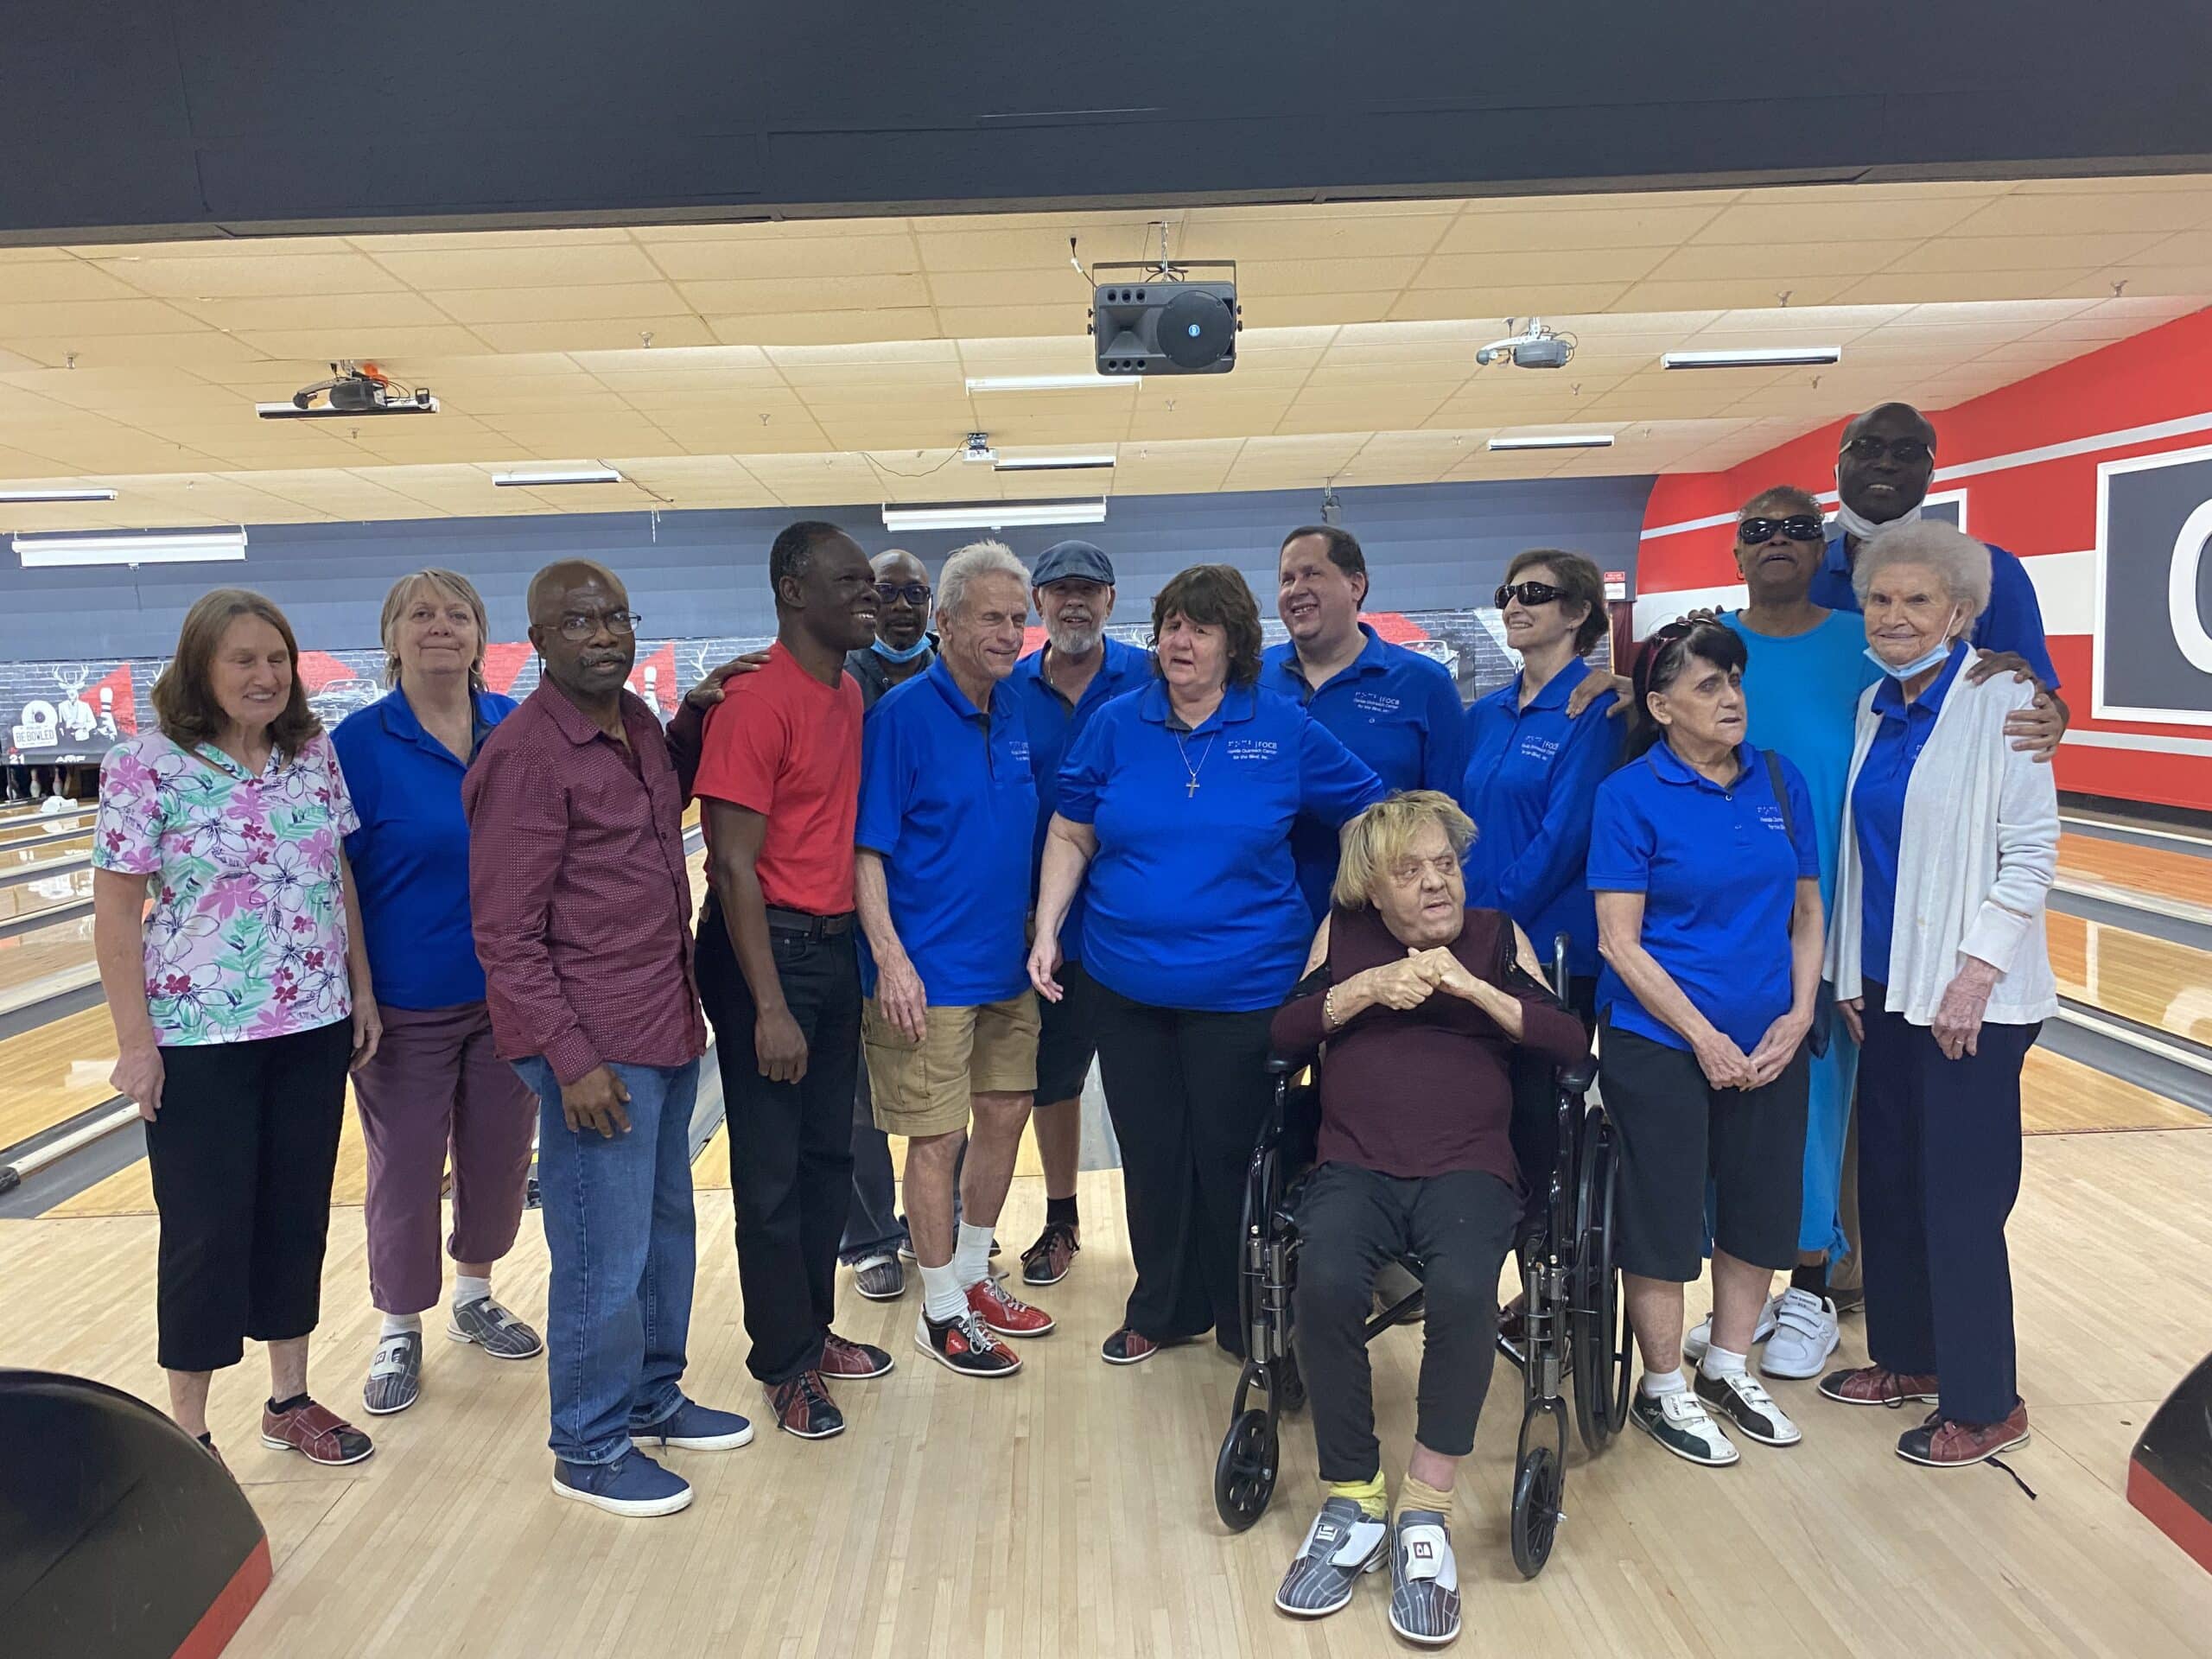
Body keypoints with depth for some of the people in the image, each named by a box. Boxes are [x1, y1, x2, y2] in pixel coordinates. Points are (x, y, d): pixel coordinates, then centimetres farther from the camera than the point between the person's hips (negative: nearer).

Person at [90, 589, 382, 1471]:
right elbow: (116, 913, -9)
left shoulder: (314, 753, 3)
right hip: (200, 1038, -4)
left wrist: (362, 992, 8)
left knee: (298, 1214, 13)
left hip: (314, 1028, 4)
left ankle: (290, 1399, 30)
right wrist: (136, 1042, -11)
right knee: (206, 1232, 5)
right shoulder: (147, 765, -10)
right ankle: (187, 1431, 22)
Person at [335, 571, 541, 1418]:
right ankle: (400, 1332, 28)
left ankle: (474, 1296, 38)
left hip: (511, 991, 3)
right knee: (405, 1171, 9)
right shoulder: (360, 744, -10)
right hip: (406, 1005, -3)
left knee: (499, 1157, 15)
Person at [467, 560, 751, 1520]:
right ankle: (592, 1449, 21)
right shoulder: (525, 756, -16)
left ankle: (651, 1397, 37)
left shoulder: (640, 726, 9)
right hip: (595, 1047, -8)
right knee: (605, 1255, 3)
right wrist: (572, 1062, -19)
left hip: (666, 1030, 8)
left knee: (667, 1227, 19)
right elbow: (506, 936, -17)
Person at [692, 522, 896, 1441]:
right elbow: (733, 865, -19)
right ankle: (786, 1366, 19)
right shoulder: (756, 701, -17)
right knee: (772, 1169, 5)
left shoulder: (850, 694, 8)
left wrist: (857, 950, 12)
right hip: (770, 950, -8)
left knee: (828, 1156, 17)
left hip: (835, 946, 8)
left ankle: (813, 1329, 33)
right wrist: (770, 1010, -20)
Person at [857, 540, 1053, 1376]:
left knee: (1004, 1115, 15)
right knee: (938, 1136, 3)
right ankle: (943, 1310, 19)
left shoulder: (1015, 711, 7)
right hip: (930, 974, -7)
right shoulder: (902, 715, -13)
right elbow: (866, 850, -14)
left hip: (1007, 965, 7)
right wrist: (891, 959, -20)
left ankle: (973, 1275, 34)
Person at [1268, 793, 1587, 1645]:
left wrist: (1472, 988, -8)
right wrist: (1370, 986, -7)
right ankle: (1352, 1503, -14)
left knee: (1463, 1288, -33)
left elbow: (1570, 1042, 4)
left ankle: (1425, 1513, -18)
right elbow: (1285, 1032, 7)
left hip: (1468, 1170, 0)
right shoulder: (1344, 932, 17)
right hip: (1356, 1166, 1)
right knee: (1326, 1280, -31)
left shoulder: (1497, 934, 15)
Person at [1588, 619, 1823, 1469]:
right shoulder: (1631, 795, -11)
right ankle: (1663, 1391, 25)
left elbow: (1807, 914, 8)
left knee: (1761, 1207, 15)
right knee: (1663, 1214, 6)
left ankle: (1727, 1368, 36)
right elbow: (1620, 943, -13)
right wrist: (1704, 1036, -15)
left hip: (1769, 1046, 5)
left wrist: (1798, 1016, -5)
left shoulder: (1780, 781, 2)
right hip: (1662, 1045, -5)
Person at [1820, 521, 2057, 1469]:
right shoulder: (1873, 708, 9)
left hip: (1967, 996, -7)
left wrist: (1976, 972, -17)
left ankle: (1984, 1405, 16)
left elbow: (2031, 849, -12)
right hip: (1887, 986, 7)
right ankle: (1907, 1358, 32)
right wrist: (1847, 970, 12)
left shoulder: (1998, 699, -10)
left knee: (1960, 1202, 0)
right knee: (1887, 1179, 15)